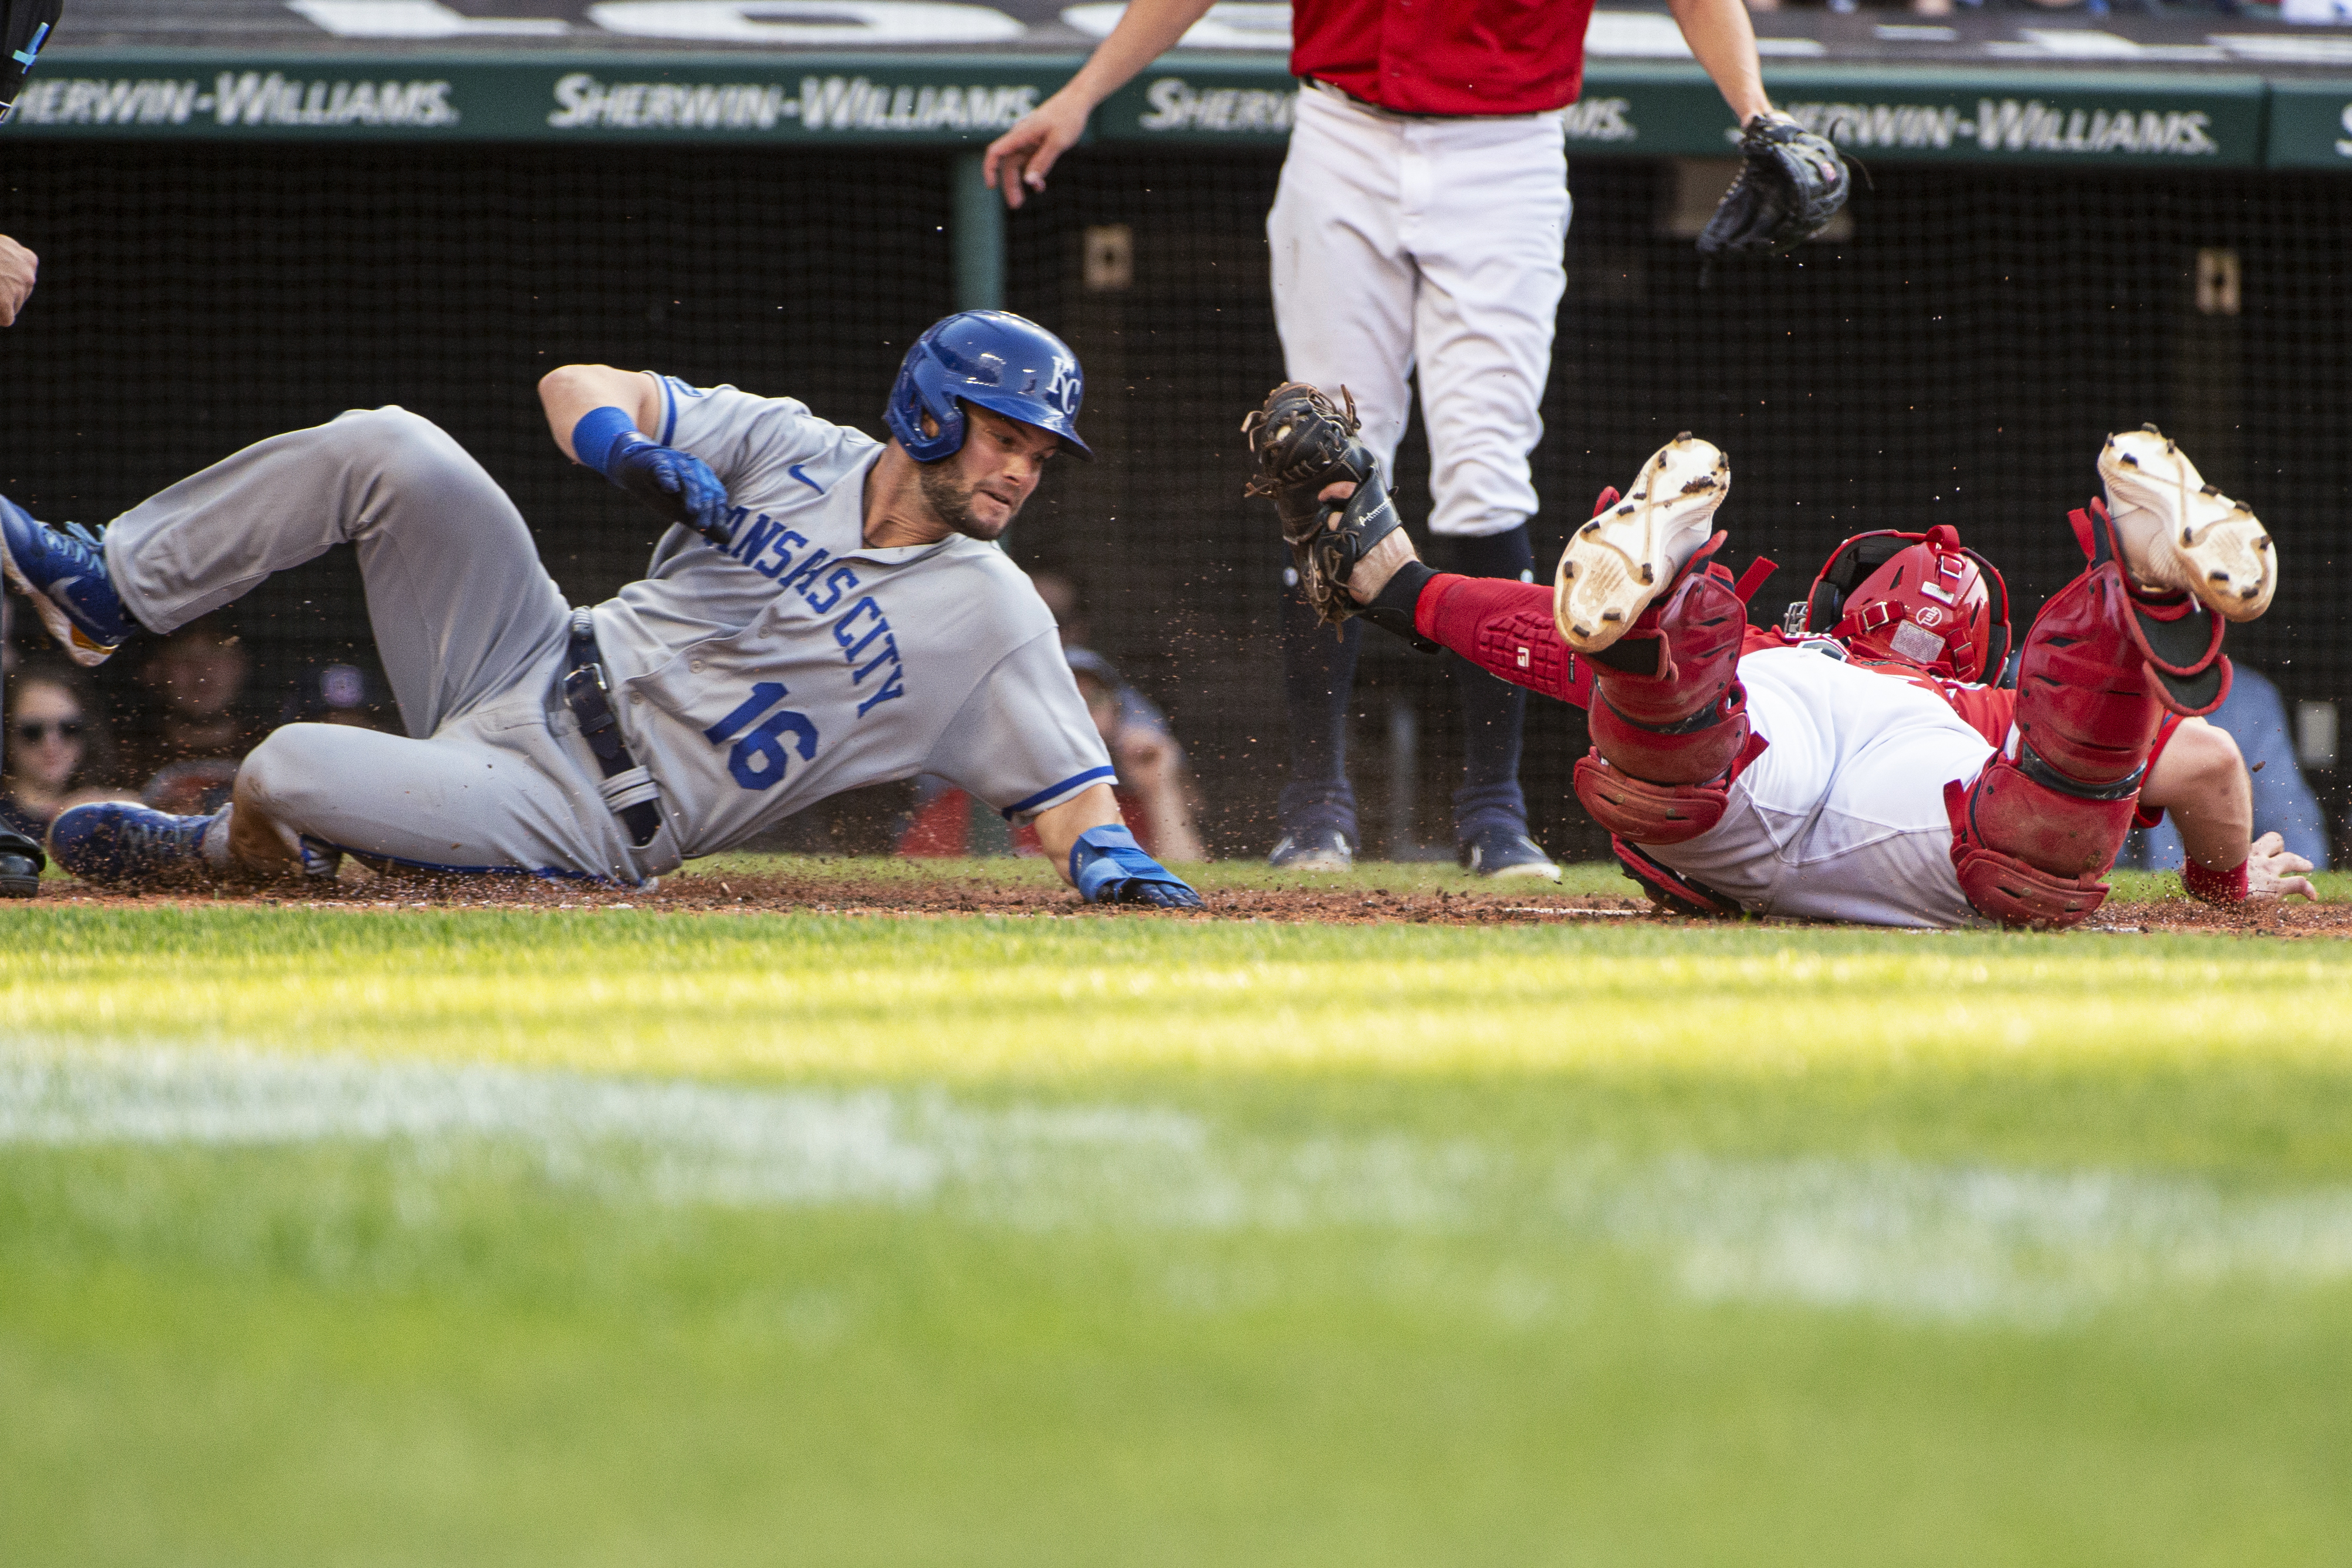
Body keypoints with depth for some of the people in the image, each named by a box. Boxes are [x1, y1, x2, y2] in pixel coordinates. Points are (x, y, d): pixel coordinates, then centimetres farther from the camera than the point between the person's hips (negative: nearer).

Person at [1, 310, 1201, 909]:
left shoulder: (996, 623, -6)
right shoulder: (788, 450, 4)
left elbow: (1067, 792, -6)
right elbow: (575, 387, 4)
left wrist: (1108, 856, -29)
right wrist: (632, 450, -19)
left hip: (584, 817, -4)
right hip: (537, 671, 4)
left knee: (284, 778, -27)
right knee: (389, 449, -16)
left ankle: (231, 855, 11)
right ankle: (105, 593, -1)